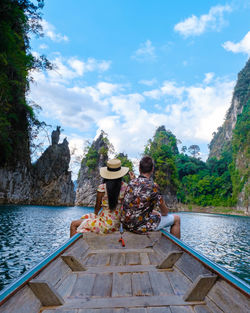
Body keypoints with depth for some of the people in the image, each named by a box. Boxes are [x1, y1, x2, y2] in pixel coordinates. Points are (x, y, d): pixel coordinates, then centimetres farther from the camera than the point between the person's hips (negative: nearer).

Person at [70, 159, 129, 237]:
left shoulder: (102, 188, -17)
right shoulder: (125, 186, -7)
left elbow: (97, 206, -4)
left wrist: (96, 214, 16)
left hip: (106, 224, -6)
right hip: (119, 223, 6)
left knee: (74, 224, 11)